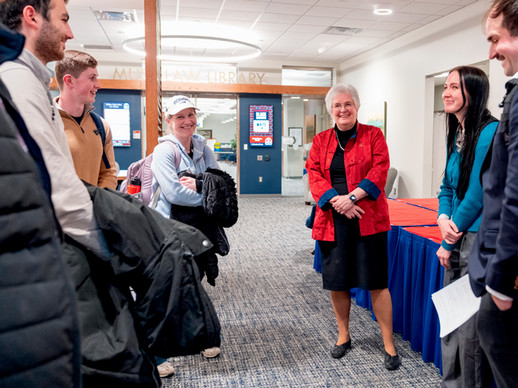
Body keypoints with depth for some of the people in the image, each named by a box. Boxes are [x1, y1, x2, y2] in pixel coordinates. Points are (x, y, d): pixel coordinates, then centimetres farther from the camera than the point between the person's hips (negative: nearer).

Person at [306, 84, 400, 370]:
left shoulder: (373, 135, 5)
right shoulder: (321, 141, 12)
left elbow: (379, 171, -6)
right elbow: (314, 176, 2)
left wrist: (352, 196, -18)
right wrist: (336, 202, -13)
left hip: (367, 220, -2)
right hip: (332, 221, 3)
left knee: (376, 282, 0)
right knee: (336, 282, 10)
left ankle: (389, 344, 17)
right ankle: (343, 336, 31)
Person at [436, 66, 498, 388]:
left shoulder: (489, 132, -16)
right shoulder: (457, 133, 11)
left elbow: (477, 193, -17)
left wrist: (449, 242, -9)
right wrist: (444, 219, -6)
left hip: (479, 239, -9)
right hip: (457, 239, 9)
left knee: (471, 326, 3)